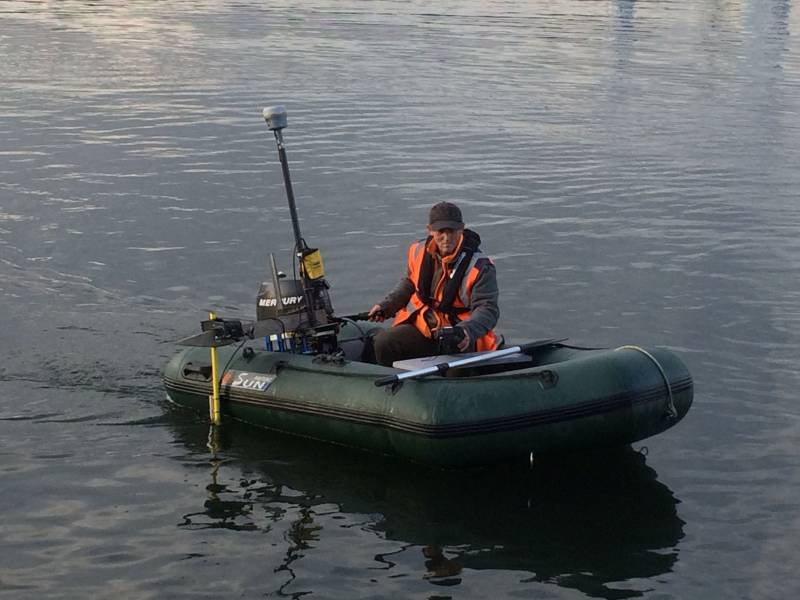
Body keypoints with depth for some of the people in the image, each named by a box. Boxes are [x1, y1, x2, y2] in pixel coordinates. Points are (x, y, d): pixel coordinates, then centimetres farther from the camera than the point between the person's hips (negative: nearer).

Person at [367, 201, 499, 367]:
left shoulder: (479, 266, -15)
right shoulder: (419, 251, 2)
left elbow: (488, 309, -19)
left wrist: (467, 330, -39)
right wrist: (386, 306, 13)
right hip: (421, 327, 5)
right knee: (383, 343, -15)